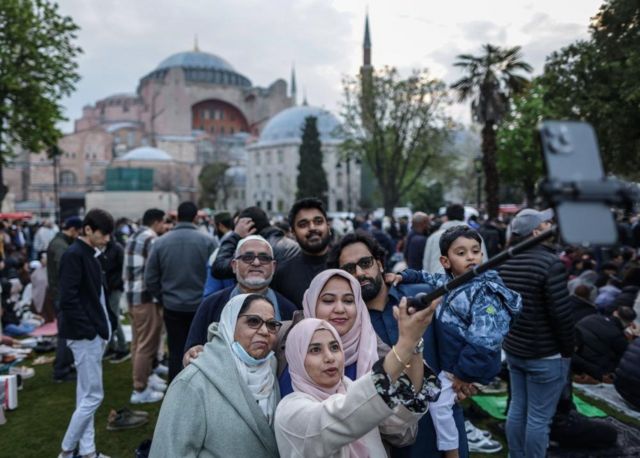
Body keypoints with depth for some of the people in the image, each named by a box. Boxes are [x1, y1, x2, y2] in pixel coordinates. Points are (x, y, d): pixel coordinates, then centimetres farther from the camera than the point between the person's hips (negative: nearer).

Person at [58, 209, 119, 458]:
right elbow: (68, 299, -22)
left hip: (95, 333, 9)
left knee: (86, 394, 14)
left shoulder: (90, 254, 12)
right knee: (93, 396, -3)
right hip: (85, 334, -9)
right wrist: (89, 329, -19)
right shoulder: (74, 255, -15)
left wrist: (108, 323, 7)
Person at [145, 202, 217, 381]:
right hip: (201, 306, -2)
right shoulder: (207, 241, -12)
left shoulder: (160, 242, -3)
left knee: (176, 353, 10)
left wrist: (163, 298, 14)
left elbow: (150, 278, 1)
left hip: (172, 307, 2)